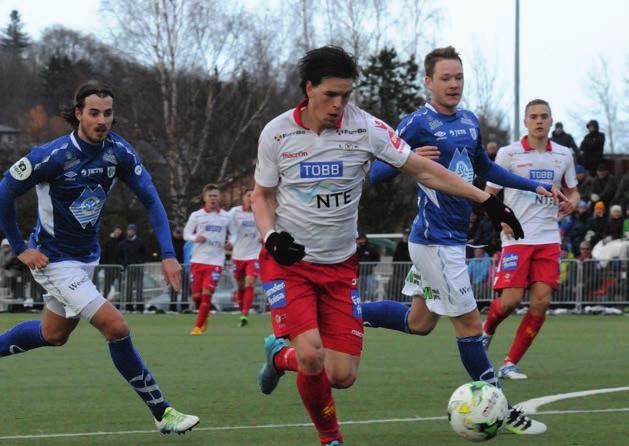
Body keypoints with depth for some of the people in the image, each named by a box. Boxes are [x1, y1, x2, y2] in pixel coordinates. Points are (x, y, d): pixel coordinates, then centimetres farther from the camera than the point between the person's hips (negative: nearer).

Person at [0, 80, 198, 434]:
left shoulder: (119, 152, -9)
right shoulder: (54, 156, -24)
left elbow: (150, 199, -6)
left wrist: (168, 254, -17)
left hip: (87, 256, 7)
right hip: (54, 259, -7)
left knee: (53, 335, 23)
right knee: (116, 327, -15)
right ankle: (163, 414, -8)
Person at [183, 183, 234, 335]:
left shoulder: (226, 217, 6)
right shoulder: (196, 215, 4)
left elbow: (233, 234, 16)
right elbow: (186, 233, 7)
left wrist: (231, 243, -6)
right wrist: (195, 238, -15)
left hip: (216, 261, -1)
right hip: (197, 260, 1)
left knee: (207, 293, -14)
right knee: (196, 295, 0)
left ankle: (198, 326, -5)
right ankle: (204, 317, 29)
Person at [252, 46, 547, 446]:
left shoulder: (365, 128, -8)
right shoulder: (277, 134, -7)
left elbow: (424, 170, -4)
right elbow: (262, 195, 7)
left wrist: (485, 199, -11)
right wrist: (271, 235, -13)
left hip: (340, 266, 2)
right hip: (288, 261, -2)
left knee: (343, 376, -5)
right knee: (312, 355, -23)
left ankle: (281, 356, 28)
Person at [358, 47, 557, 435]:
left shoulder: (470, 122, 10)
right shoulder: (416, 124, -13)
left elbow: (484, 167, 26)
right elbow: (376, 174, -12)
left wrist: (534, 186, 23)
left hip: (454, 237, 8)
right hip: (436, 240, -8)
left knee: (419, 322, 17)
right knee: (469, 323, -3)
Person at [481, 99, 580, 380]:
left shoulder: (563, 155, 10)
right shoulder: (509, 154, -1)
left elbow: (572, 190, 22)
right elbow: (488, 194, 3)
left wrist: (572, 202, -2)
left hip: (549, 239, 3)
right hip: (516, 238, -3)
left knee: (541, 301, -8)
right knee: (511, 300, -12)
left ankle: (510, 364, 1)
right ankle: (487, 330, 24)